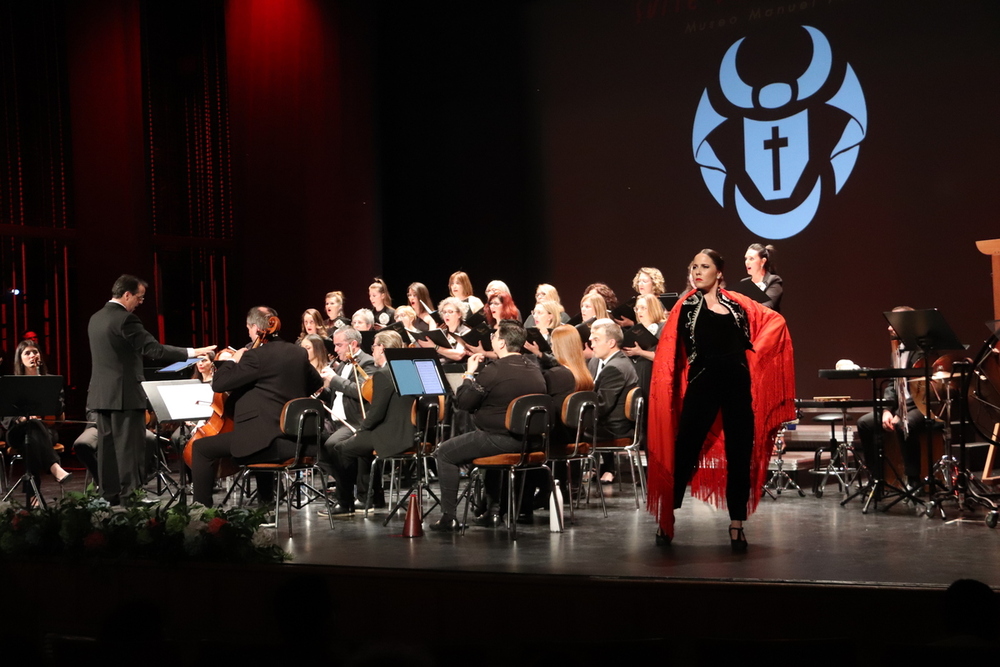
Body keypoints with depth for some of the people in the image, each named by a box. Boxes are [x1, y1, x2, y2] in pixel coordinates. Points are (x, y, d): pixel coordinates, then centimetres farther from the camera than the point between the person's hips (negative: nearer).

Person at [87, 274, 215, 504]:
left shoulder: (96, 319, 12)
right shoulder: (125, 319, -15)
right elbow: (154, 349, -20)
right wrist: (191, 353, -15)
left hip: (101, 393, 8)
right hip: (125, 393, -8)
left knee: (107, 445, 9)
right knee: (128, 446, -4)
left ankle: (109, 494, 12)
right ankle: (130, 494, -3)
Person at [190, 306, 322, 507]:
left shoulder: (255, 356, -14)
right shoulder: (299, 353, 8)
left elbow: (218, 384, -13)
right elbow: (317, 385, 24)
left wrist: (232, 361, 2)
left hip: (266, 441, -8)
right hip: (294, 441, 8)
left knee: (201, 448, 0)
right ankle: (266, 502, 46)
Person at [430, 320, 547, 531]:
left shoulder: (494, 371, -20)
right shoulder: (534, 369, 4)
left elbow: (462, 402, -11)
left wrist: (469, 374, 2)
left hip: (499, 440, -8)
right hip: (529, 441, 8)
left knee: (445, 453, 11)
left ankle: (449, 516, 7)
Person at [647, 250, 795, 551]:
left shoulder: (737, 304, 11)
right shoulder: (687, 306, 4)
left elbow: (774, 320, 18)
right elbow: (670, 351, 0)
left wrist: (754, 351, 7)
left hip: (739, 384, 3)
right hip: (702, 384, -3)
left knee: (740, 456, 3)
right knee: (685, 451, -3)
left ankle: (736, 526, 9)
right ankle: (666, 520, 9)